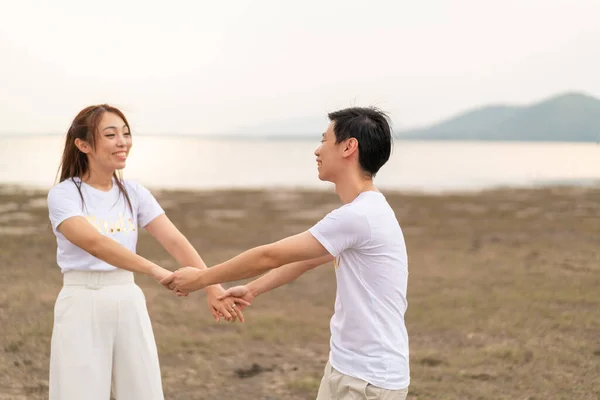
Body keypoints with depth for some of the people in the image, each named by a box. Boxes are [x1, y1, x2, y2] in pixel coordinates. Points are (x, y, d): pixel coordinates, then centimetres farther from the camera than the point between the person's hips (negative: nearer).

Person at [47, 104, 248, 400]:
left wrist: (211, 286, -19)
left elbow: (175, 241, -4)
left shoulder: (134, 193, 6)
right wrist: (153, 270, -37)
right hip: (82, 305, -4)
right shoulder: (63, 194, -8)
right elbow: (93, 241, -26)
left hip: (130, 304, 4)